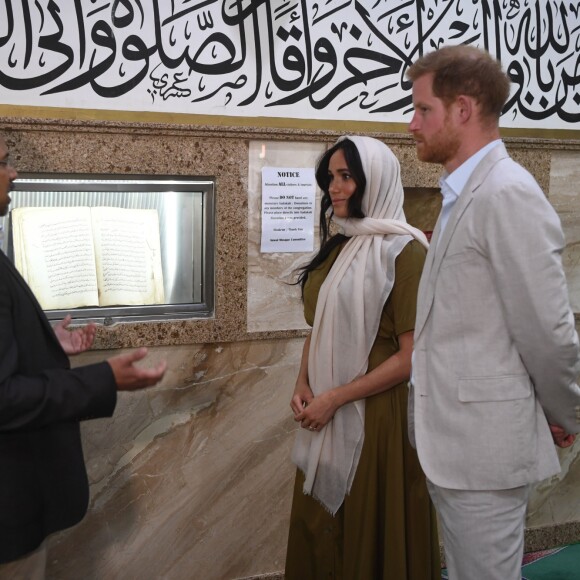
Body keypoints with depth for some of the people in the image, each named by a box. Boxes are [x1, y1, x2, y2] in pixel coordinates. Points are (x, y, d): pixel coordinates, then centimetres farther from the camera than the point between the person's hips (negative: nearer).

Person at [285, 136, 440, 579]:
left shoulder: (404, 251, -12)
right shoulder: (337, 248, 10)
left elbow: (411, 355, -16)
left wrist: (335, 398, -15)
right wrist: (303, 385, 0)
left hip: (377, 416, -7)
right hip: (325, 417, 7)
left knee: (372, 533, 6)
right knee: (318, 525, 15)